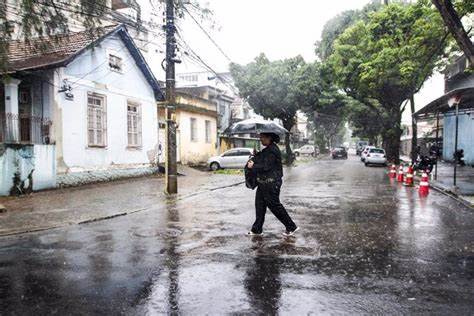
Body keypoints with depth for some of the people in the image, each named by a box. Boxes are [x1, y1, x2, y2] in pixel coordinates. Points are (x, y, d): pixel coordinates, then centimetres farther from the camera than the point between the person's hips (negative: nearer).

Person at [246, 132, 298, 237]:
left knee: (275, 205, -3)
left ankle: (291, 227, 10)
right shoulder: (267, 150, 14)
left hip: (271, 184, -10)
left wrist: (252, 166, -11)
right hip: (263, 183, 10)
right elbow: (258, 157, 17)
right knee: (260, 205, 12)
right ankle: (257, 229, 20)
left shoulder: (272, 151, -18)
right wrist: (252, 161, -2)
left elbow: (266, 167, -22)